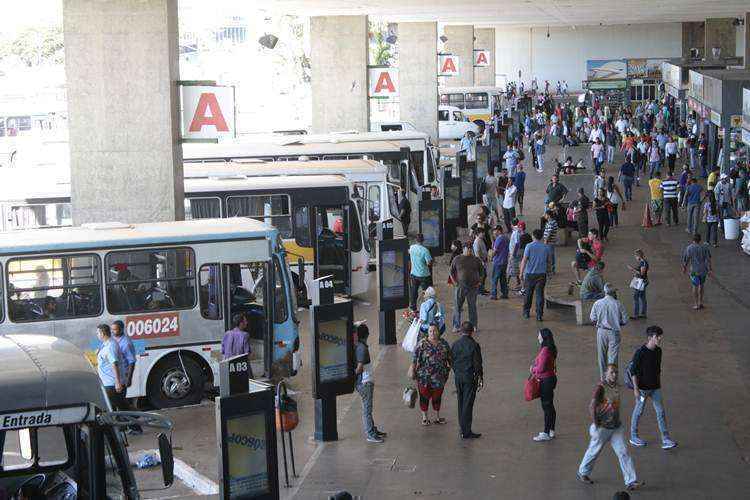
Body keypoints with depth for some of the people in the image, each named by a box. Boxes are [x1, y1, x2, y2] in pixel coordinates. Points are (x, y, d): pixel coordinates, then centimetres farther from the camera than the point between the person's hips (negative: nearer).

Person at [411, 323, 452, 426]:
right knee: (424, 396, 3)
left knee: (437, 396, 11)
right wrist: (413, 371, -10)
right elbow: (414, 359, -7)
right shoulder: (422, 345, -7)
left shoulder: (444, 344, 4)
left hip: (439, 377, 3)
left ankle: (437, 417, 25)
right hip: (424, 377, -3)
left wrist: (448, 369, 10)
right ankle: (424, 417, 17)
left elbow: (449, 359, 14)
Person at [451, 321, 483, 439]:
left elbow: (452, 361, 7)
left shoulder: (455, 344, 2)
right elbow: (477, 363, -12)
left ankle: (463, 429, 23)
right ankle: (466, 432, 0)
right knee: (468, 404, -2)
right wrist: (480, 378, -3)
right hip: (470, 377, -5)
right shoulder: (473, 345, -14)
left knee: (461, 403, 15)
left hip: (457, 377, 5)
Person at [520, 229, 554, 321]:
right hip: (542, 274, 2)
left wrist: (521, 272, -3)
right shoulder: (546, 247, 1)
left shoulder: (529, 246, -8)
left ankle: (526, 312, 22)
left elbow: (524, 260, -10)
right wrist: (549, 269, 25)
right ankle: (539, 315, 0)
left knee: (528, 294, 12)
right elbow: (550, 261, 9)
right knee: (540, 294, 3)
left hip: (530, 273, -2)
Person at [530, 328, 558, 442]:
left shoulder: (545, 350, -22)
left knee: (547, 407, -4)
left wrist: (533, 369, -4)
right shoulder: (549, 349, 9)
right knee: (549, 406, 17)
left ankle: (546, 433, 1)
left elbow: (541, 368, -22)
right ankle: (551, 430, 27)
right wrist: (534, 367, 4)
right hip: (550, 378, 10)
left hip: (546, 380, -10)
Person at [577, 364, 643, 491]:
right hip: (602, 427, -6)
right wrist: (595, 426, -18)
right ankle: (582, 473, 35)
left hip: (616, 427, 6)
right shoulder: (600, 387, -18)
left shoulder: (616, 386, 5)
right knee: (594, 451, 11)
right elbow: (592, 407, -19)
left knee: (623, 453, -1)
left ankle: (631, 482, -1)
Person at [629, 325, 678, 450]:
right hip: (643, 387, -6)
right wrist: (635, 388, -17)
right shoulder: (640, 352, -17)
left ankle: (666, 440, 1)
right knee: (639, 411, 8)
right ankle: (633, 437, 24)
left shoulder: (658, 351, 4)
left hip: (655, 388, 6)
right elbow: (634, 371, -15)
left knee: (661, 412, 1)